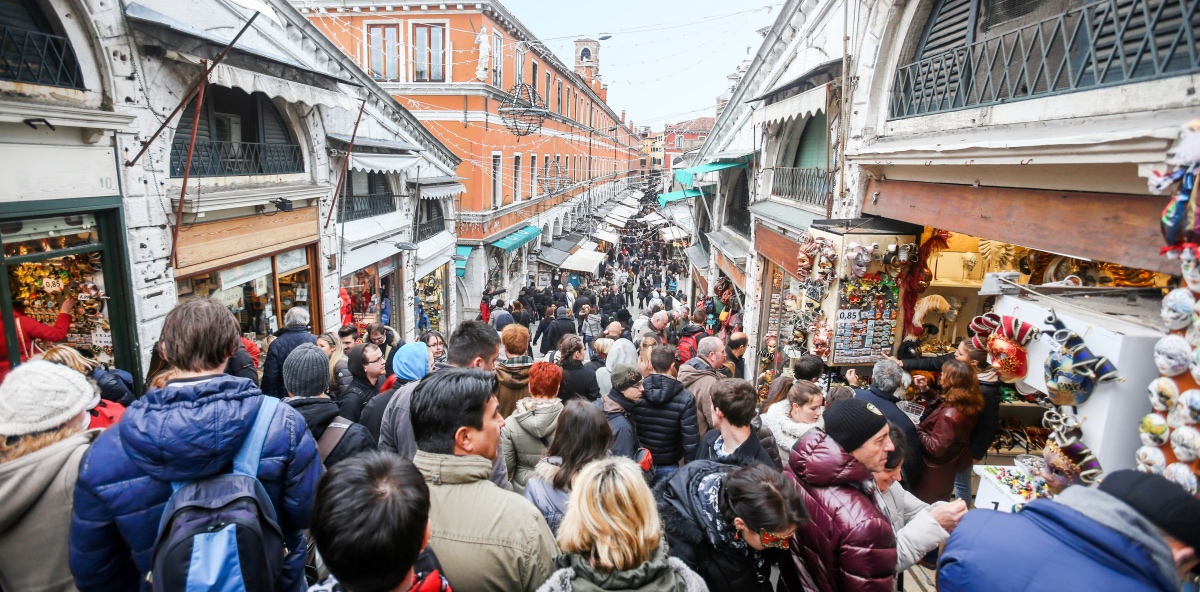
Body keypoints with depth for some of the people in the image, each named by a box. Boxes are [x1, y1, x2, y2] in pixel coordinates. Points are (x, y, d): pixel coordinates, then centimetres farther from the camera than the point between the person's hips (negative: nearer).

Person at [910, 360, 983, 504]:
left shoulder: (949, 416, -37)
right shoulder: (963, 404, -7)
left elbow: (935, 448, -30)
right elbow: (937, 404, 14)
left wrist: (917, 429, -20)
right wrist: (925, 389, 3)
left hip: (936, 472, -9)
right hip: (947, 466, 9)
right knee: (939, 507, 30)